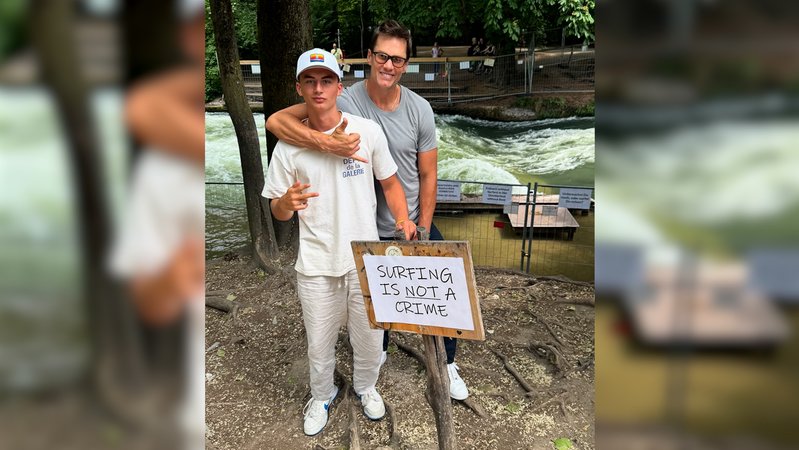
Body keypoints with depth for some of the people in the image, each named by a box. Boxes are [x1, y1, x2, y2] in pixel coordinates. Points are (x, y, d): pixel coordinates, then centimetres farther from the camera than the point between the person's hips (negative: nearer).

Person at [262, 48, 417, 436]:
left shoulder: (368, 131, -5)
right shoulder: (288, 146, -6)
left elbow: (390, 183, 4)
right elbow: (277, 211, 0)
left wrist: (402, 219, -14)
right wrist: (287, 203, -24)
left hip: (366, 258, 0)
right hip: (316, 263, 0)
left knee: (368, 336, 17)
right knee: (319, 344, 14)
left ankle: (366, 386, 47)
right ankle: (321, 396, 44)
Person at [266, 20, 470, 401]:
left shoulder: (419, 109, -11)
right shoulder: (345, 102, -19)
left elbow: (427, 175, -4)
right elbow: (276, 121, -28)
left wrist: (422, 233, -6)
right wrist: (325, 143, -44)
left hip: (414, 223, 2)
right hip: (369, 230, -2)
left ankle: (447, 363, 34)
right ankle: (379, 350, 50)